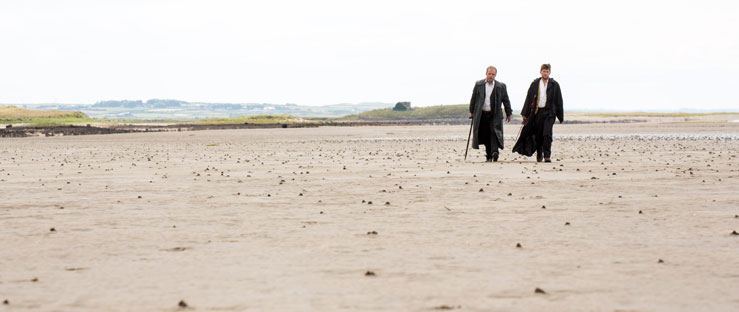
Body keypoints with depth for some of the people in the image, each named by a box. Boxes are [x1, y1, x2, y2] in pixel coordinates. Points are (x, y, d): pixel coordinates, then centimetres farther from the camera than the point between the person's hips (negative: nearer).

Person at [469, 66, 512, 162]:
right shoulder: (478, 85, 6)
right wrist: (471, 112, 13)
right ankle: (488, 156, 11)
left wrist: (508, 113, 9)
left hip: (494, 115, -1)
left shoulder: (501, 86, 2)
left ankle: (494, 152, -23)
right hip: (482, 114, 1)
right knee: (485, 136, 4)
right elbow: (473, 99, 12)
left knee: (494, 132, -16)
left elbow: (506, 100, 8)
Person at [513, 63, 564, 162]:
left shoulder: (554, 85, 4)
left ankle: (547, 156, -11)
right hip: (536, 112, 2)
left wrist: (560, 116, 5)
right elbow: (528, 99, 9)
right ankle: (539, 155, 24)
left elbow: (559, 101, 6)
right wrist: (525, 113, 5)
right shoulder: (535, 84, 8)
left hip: (549, 113, -2)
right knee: (538, 135, 7)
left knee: (547, 134, -15)